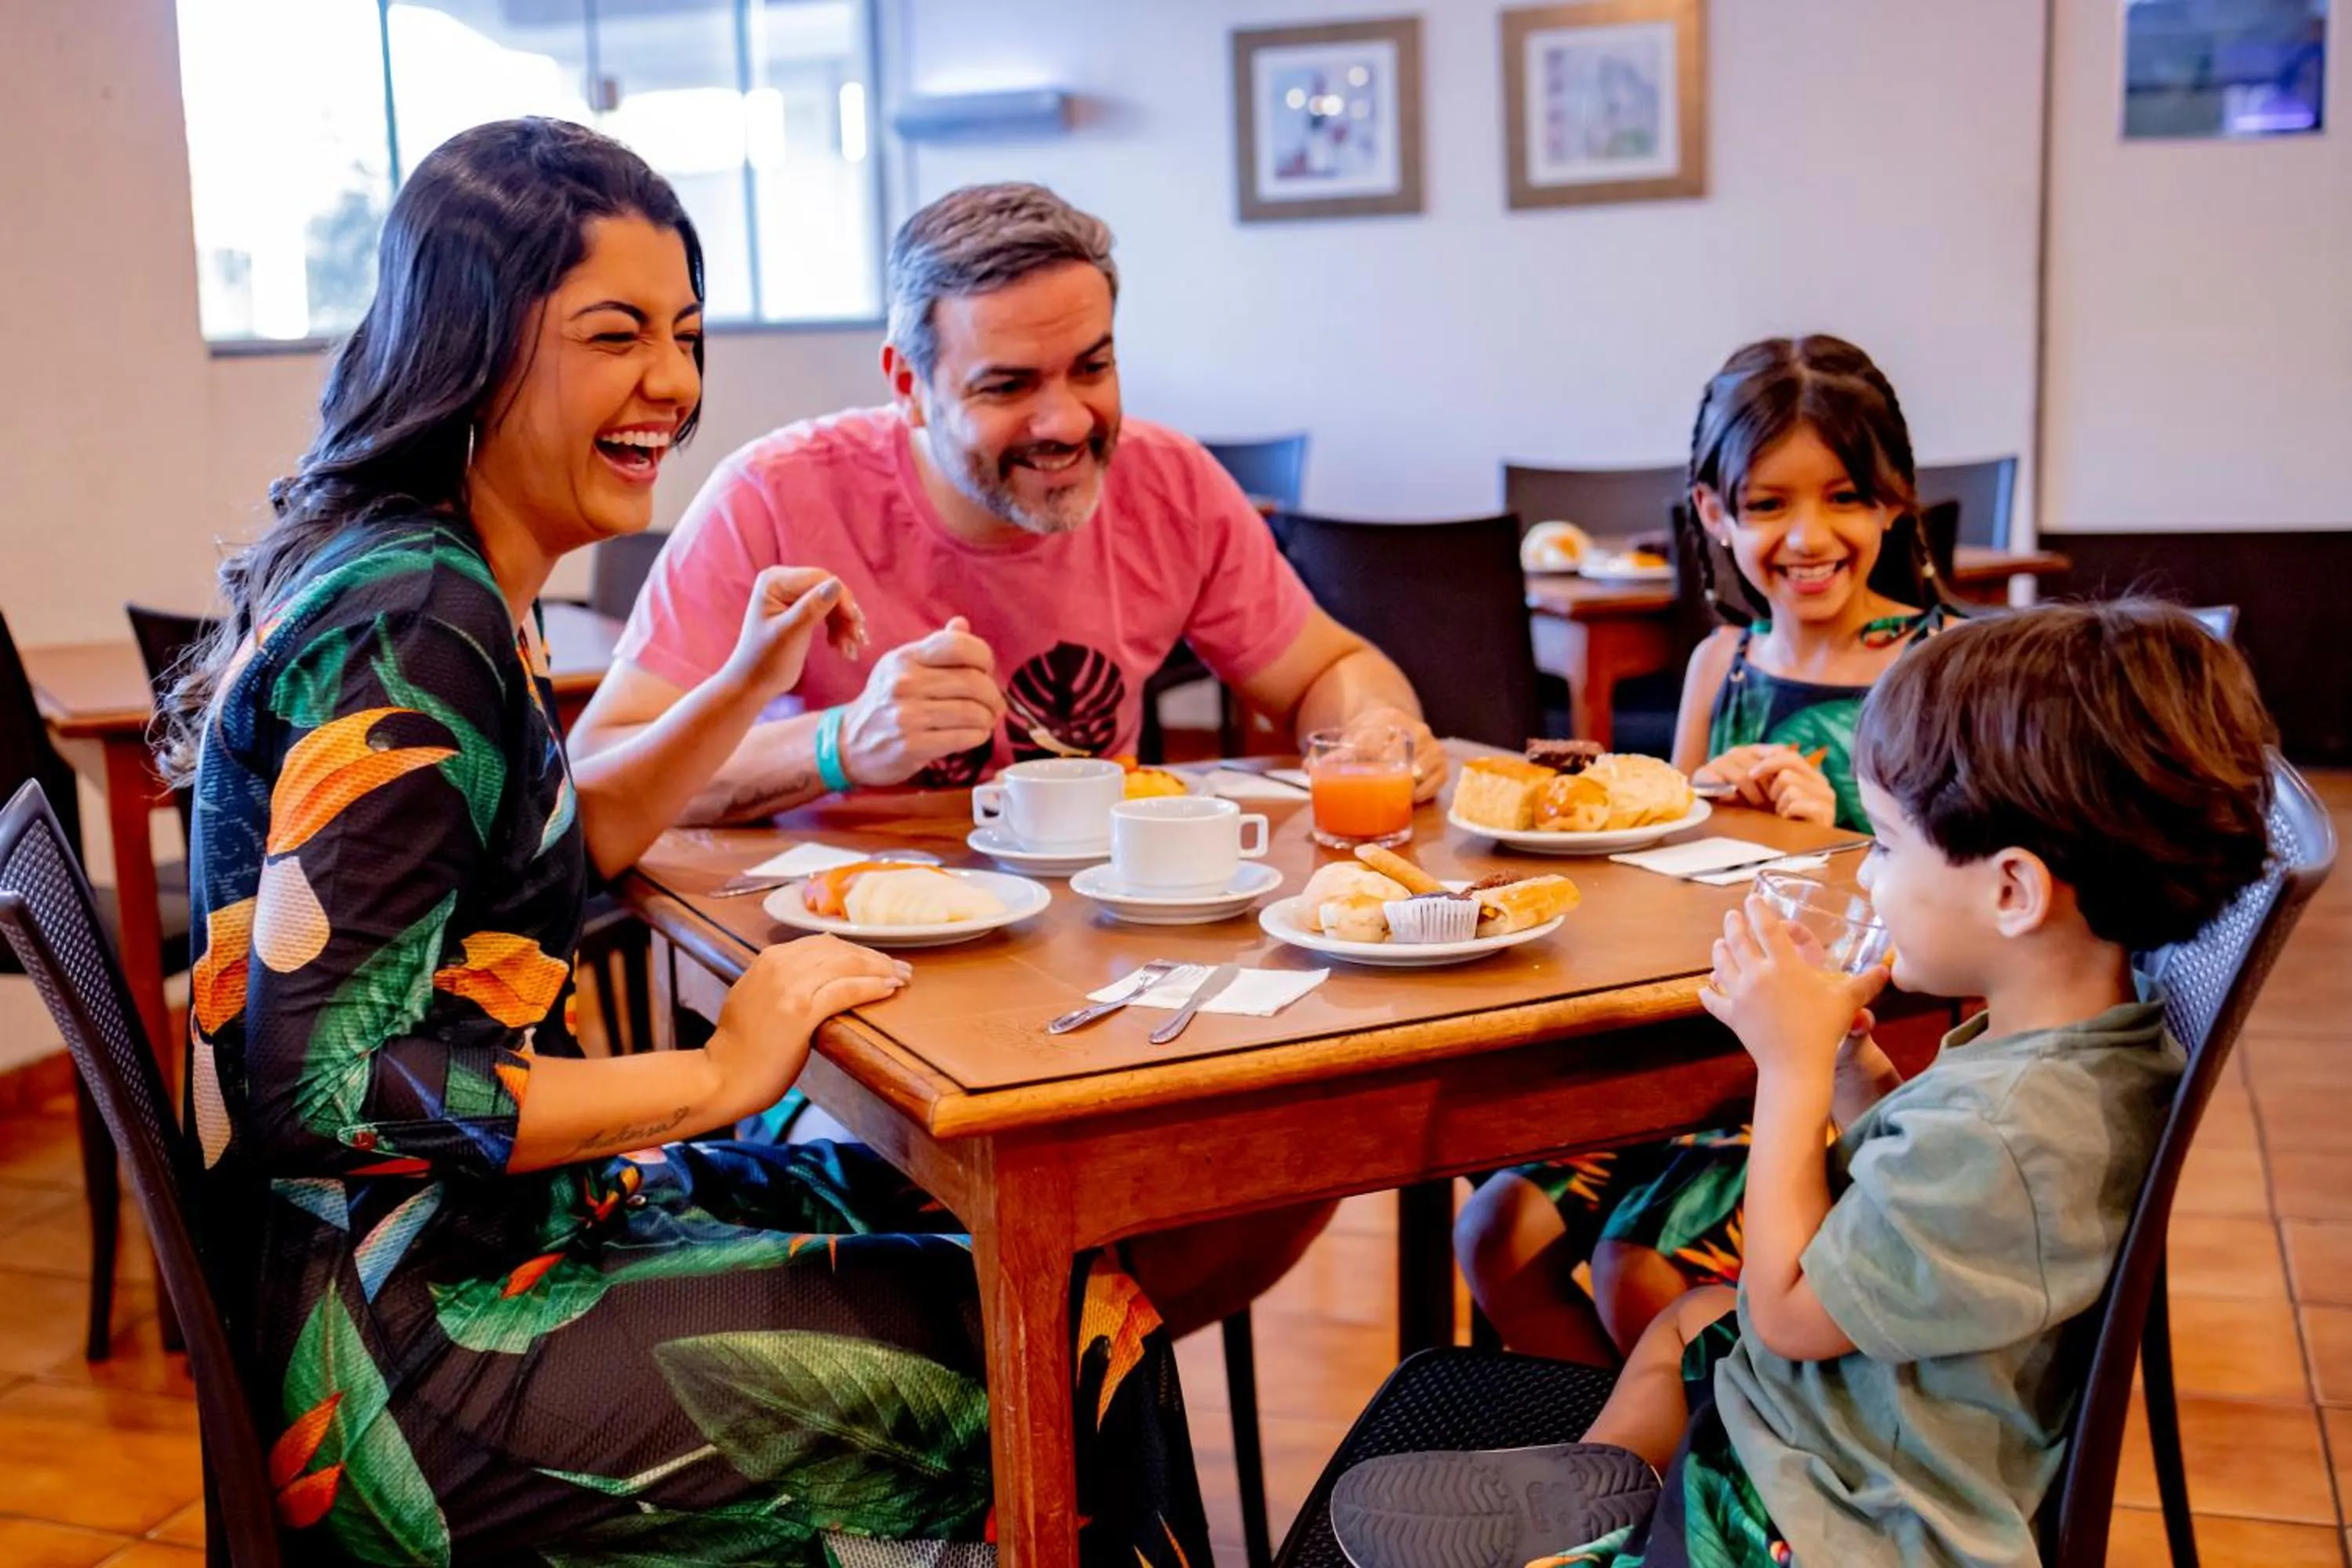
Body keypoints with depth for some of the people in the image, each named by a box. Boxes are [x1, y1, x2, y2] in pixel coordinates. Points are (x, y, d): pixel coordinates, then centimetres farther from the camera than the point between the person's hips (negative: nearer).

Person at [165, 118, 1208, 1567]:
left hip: (481, 1226, 10)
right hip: (410, 1348, -10)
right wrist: (712, 1077, -20)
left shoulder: (448, 581, 7)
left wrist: (747, 689, 11)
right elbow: (320, 1086, -27)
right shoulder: (406, 631, -23)